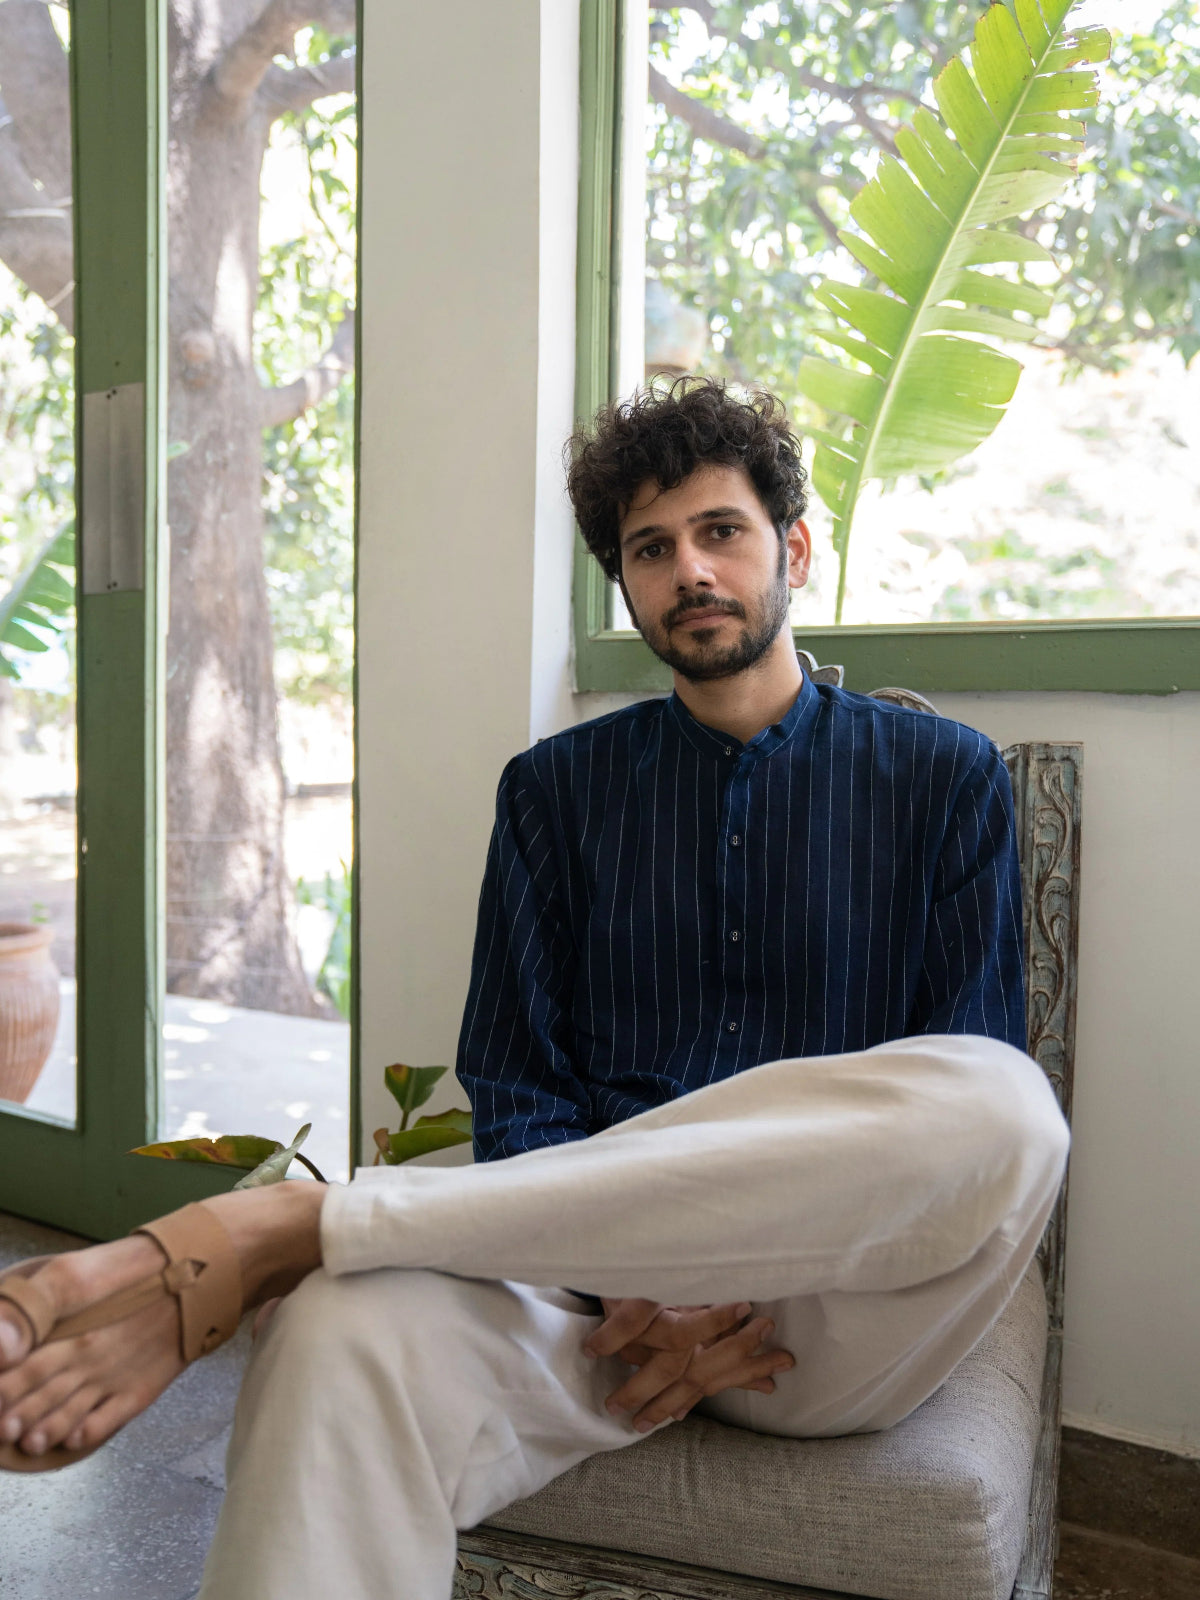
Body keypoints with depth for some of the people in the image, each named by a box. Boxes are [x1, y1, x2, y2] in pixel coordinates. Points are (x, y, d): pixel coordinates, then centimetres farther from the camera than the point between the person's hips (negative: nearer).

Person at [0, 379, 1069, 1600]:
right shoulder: (556, 788, 13)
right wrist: (628, 1287, -12)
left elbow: (971, 1115, 3)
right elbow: (516, 1091, 6)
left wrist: (767, 1281, -12)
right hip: (594, 1270, -1)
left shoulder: (942, 777, 10)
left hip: (835, 1321, 2)